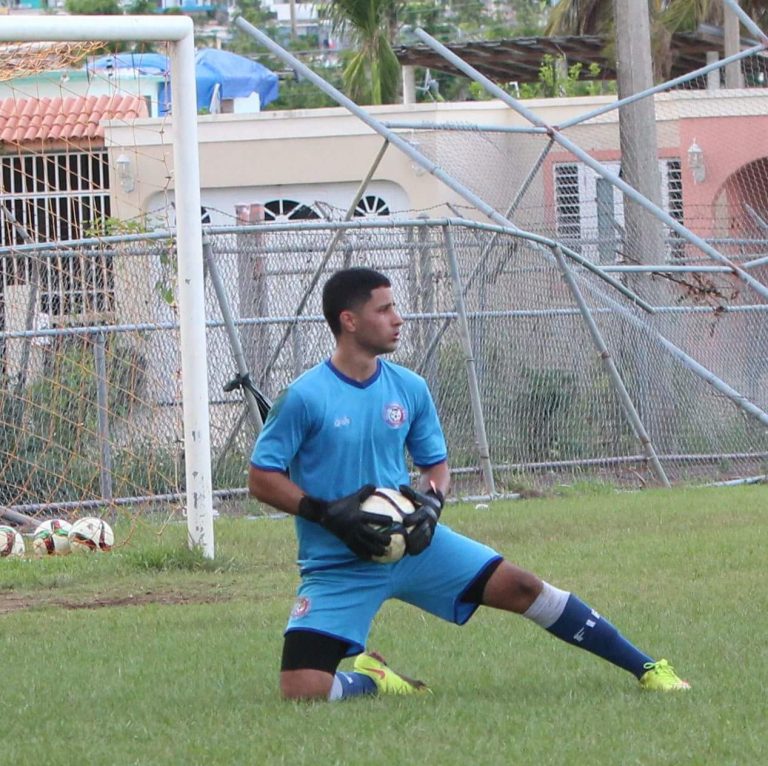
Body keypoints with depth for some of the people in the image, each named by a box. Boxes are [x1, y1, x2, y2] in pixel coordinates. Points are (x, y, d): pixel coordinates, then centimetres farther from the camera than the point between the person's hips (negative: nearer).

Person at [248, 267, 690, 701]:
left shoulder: (409, 389, 2)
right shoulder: (304, 398, -14)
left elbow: (437, 464, 14)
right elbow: (262, 479, -10)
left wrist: (431, 501, -9)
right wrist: (326, 513, -22)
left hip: (415, 545, 4)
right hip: (338, 566, -4)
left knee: (523, 588, -5)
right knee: (301, 690, -21)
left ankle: (645, 669, 6)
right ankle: (371, 679, 12)